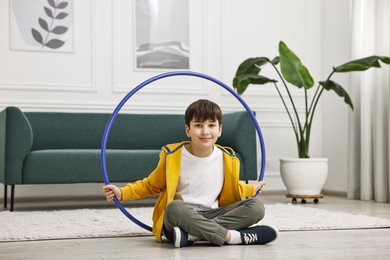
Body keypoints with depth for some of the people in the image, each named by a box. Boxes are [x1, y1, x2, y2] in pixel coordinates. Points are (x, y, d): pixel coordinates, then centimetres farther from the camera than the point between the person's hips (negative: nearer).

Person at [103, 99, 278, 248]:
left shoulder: (228, 159, 4)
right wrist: (122, 192, -4)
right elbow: (151, 185, 8)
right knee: (175, 208, -39)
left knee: (256, 206, -18)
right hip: (178, 219, -4)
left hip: (212, 217, 4)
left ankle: (192, 235, -32)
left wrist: (251, 189, 32)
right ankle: (233, 236, -37)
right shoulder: (172, 155, -5)